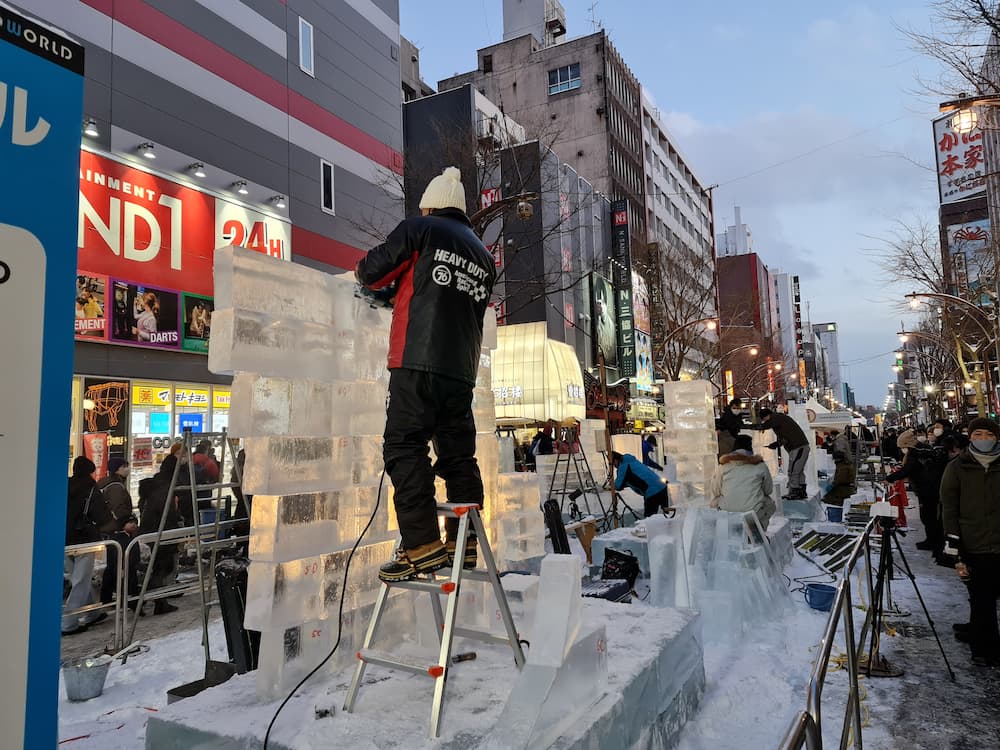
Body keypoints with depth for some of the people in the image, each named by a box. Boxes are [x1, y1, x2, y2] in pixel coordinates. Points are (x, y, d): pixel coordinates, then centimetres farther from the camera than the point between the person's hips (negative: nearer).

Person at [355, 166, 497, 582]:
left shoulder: (418, 229, 4)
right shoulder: (483, 255, 22)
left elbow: (372, 272, 5)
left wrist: (363, 269, 30)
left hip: (418, 363, -6)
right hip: (462, 369, 7)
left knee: (405, 448, -8)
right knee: (458, 452, 10)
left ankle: (422, 544, -16)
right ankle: (463, 543, 12)